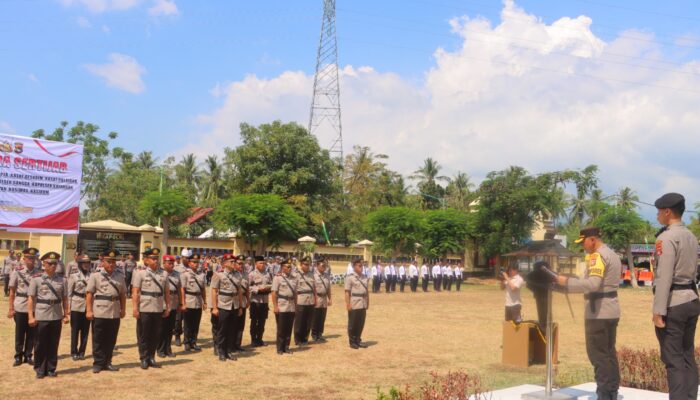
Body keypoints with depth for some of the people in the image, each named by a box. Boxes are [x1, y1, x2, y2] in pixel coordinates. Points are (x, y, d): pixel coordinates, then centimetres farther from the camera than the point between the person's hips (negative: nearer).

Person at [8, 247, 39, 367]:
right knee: (19, 334, 7)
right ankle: (18, 356, 19)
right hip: (20, 308, -2)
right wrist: (11, 309, -4)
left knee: (31, 334, 7)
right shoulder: (17, 272, -3)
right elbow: (12, 291, -1)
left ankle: (28, 356, 19)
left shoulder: (38, 273, 2)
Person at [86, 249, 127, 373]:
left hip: (115, 314, 4)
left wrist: (123, 309, 8)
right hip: (99, 313, -4)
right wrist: (89, 310, -9)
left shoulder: (120, 278, 11)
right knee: (98, 340, 3)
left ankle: (107, 362, 20)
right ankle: (98, 363, 12)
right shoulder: (95, 276, 0)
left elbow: (123, 294, 14)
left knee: (111, 340, 10)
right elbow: (89, 294, -4)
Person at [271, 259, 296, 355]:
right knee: (281, 329, 2)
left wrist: (295, 306, 11)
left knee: (289, 329, 9)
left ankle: (286, 347, 19)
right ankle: (280, 349, 11)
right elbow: (274, 293, -9)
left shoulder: (294, 278, 10)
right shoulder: (277, 277, -5)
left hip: (291, 307, 5)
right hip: (281, 307, -5)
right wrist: (275, 306, -14)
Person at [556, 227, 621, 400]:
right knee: (609, 351, 14)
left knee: (597, 353, -5)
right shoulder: (613, 254, 16)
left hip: (599, 311, -10)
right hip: (611, 310, 10)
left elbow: (592, 284, -27)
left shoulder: (597, 256, -16)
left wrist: (567, 282, -21)